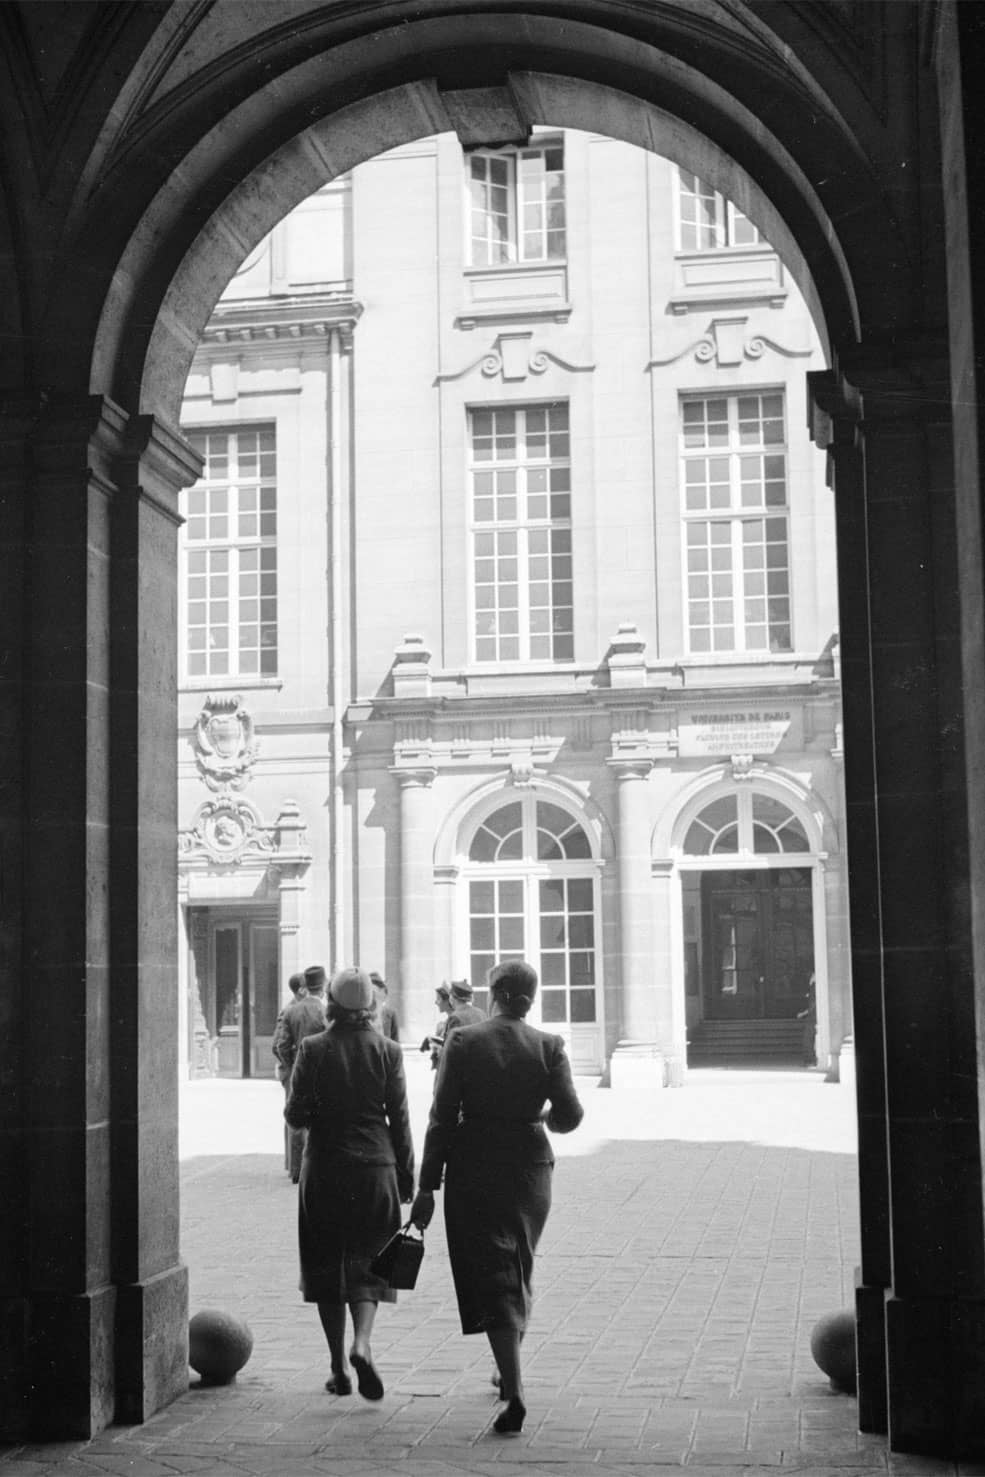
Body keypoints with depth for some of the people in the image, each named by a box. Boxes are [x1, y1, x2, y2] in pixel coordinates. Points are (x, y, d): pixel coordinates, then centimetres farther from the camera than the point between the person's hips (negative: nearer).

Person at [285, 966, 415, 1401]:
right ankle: (361, 1344, -15)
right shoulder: (387, 1051, -3)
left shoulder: (313, 1049, -6)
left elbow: (295, 1115, -6)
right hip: (376, 1168, 0)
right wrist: (406, 1174, 7)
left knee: (328, 1265, 10)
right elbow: (399, 1119, -1)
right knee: (366, 1262, 9)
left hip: (324, 1169, 0)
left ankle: (339, 1368, 12)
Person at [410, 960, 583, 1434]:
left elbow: (442, 1117, -9)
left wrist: (427, 1187, -6)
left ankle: (515, 1391, -12)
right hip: (530, 1169, 3)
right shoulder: (548, 1047, -3)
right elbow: (570, 1114, -8)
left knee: (491, 1278, -1)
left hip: (473, 1172, -2)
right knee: (517, 1271, 21)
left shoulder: (462, 1041, -7)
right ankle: (508, 1372, 33)